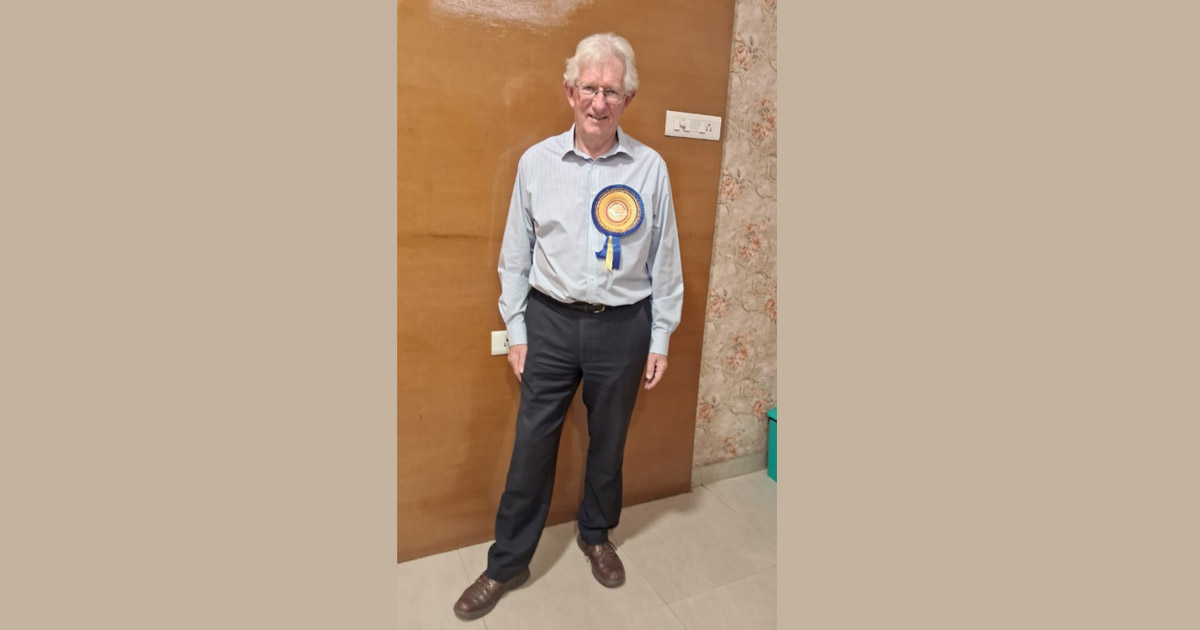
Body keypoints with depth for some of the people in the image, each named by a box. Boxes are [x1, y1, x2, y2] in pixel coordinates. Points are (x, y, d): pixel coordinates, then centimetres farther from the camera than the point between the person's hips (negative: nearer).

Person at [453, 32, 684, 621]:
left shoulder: (650, 167, -3)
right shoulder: (536, 161, -1)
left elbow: (665, 260, 1)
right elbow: (515, 255, 3)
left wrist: (660, 340, 1)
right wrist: (515, 330, 2)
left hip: (623, 327, 0)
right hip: (550, 322, 1)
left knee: (608, 441, 16)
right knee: (532, 444, 9)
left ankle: (596, 535, 44)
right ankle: (508, 562, 31)